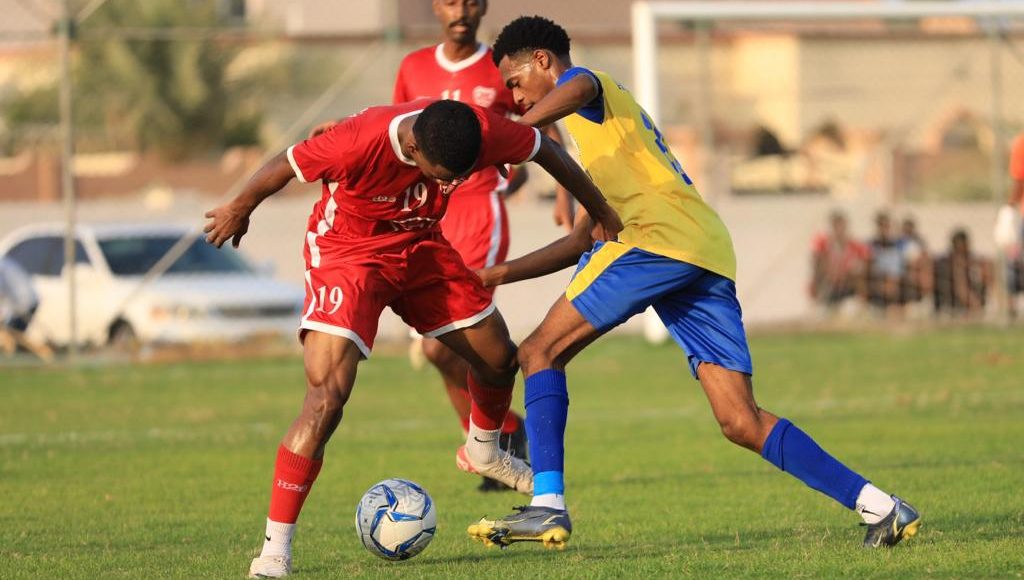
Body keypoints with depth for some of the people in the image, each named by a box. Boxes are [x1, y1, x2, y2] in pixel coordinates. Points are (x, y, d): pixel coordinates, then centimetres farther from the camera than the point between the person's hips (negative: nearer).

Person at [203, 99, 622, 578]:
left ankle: (483, 451, 46)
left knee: (499, 358, 11)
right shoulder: (360, 142, -38)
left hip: (420, 247, 5)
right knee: (327, 396, -20)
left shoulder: (482, 133, -25)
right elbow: (283, 166, -20)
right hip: (347, 251, -5)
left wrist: (603, 215, 9)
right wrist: (239, 210, 0)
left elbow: (545, 149, -5)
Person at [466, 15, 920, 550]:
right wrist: (507, 272, 39)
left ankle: (547, 506, -13)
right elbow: (585, 240, 42)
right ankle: (878, 505, -8)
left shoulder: (587, 87, 12)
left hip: (661, 239, -9)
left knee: (542, 351, -1)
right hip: (710, 258, 9)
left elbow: (577, 87, -17)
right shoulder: (600, 126, 38)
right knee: (742, 423, 0)